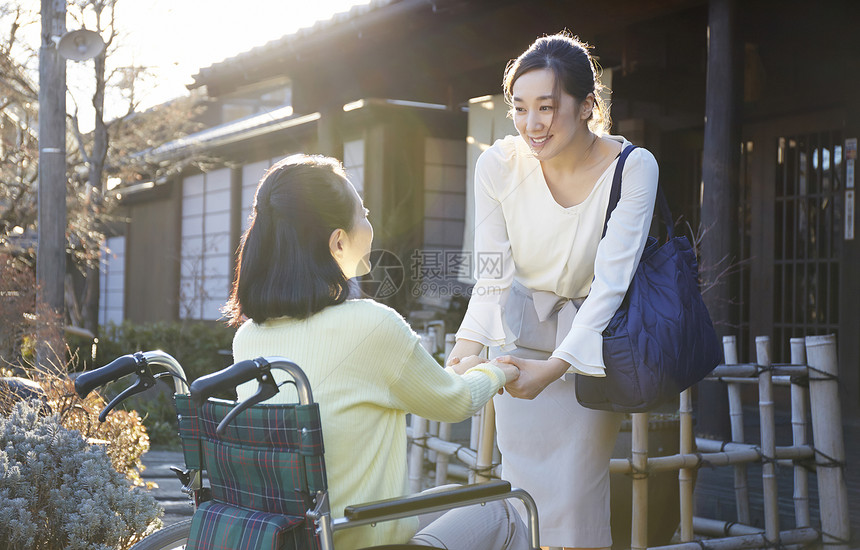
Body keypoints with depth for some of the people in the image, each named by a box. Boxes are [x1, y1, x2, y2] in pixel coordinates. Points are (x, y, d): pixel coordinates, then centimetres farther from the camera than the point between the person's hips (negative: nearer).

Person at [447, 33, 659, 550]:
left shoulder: (632, 168, -21)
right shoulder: (499, 165, -15)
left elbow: (611, 284, -25)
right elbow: (492, 276, -11)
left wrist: (554, 367, -37)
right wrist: (467, 348, -30)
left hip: (592, 337, -2)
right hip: (521, 335, 2)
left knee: (578, 495, -3)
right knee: (525, 488, 3)